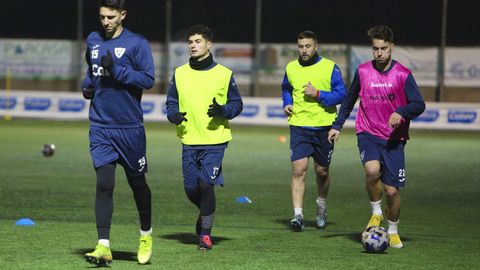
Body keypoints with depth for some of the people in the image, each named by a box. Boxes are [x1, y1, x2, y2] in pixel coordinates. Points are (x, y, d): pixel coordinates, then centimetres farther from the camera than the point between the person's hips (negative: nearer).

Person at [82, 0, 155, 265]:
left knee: (137, 183, 11)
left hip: (130, 127, -3)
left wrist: (117, 70, -22)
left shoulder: (136, 43, -7)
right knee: (104, 184, -7)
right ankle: (103, 247, -10)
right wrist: (87, 84, 7)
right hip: (100, 127, 3)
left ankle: (146, 234, 33)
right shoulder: (93, 41, 10)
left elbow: (148, 79, -13)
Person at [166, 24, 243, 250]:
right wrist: (174, 116, -8)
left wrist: (222, 111, -15)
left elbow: (237, 104, 5)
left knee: (206, 184, -13)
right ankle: (206, 212, 36)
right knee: (191, 188, 3)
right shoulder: (180, 73, 7)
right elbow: (171, 102, 13)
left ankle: (205, 233, 2)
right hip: (189, 140, 3)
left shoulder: (224, 74, 0)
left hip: (215, 140, -3)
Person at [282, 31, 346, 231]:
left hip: (324, 126, -1)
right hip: (299, 126, 1)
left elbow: (341, 94, -7)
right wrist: (287, 103, 6)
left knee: (322, 171, 12)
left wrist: (318, 94, -19)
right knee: (298, 169, -13)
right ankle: (298, 215, -16)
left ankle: (321, 207, 38)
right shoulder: (291, 68, 6)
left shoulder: (330, 67, -4)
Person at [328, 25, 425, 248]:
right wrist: (337, 126, 13)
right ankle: (376, 212, -5)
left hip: (394, 139, 0)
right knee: (372, 170, -30)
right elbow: (349, 101, 17)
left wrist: (401, 112, -26)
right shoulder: (363, 71, 3)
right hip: (368, 134, 0)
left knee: (392, 190, -1)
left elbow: (419, 104, -7)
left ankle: (393, 231, 24)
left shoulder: (403, 74, -4)